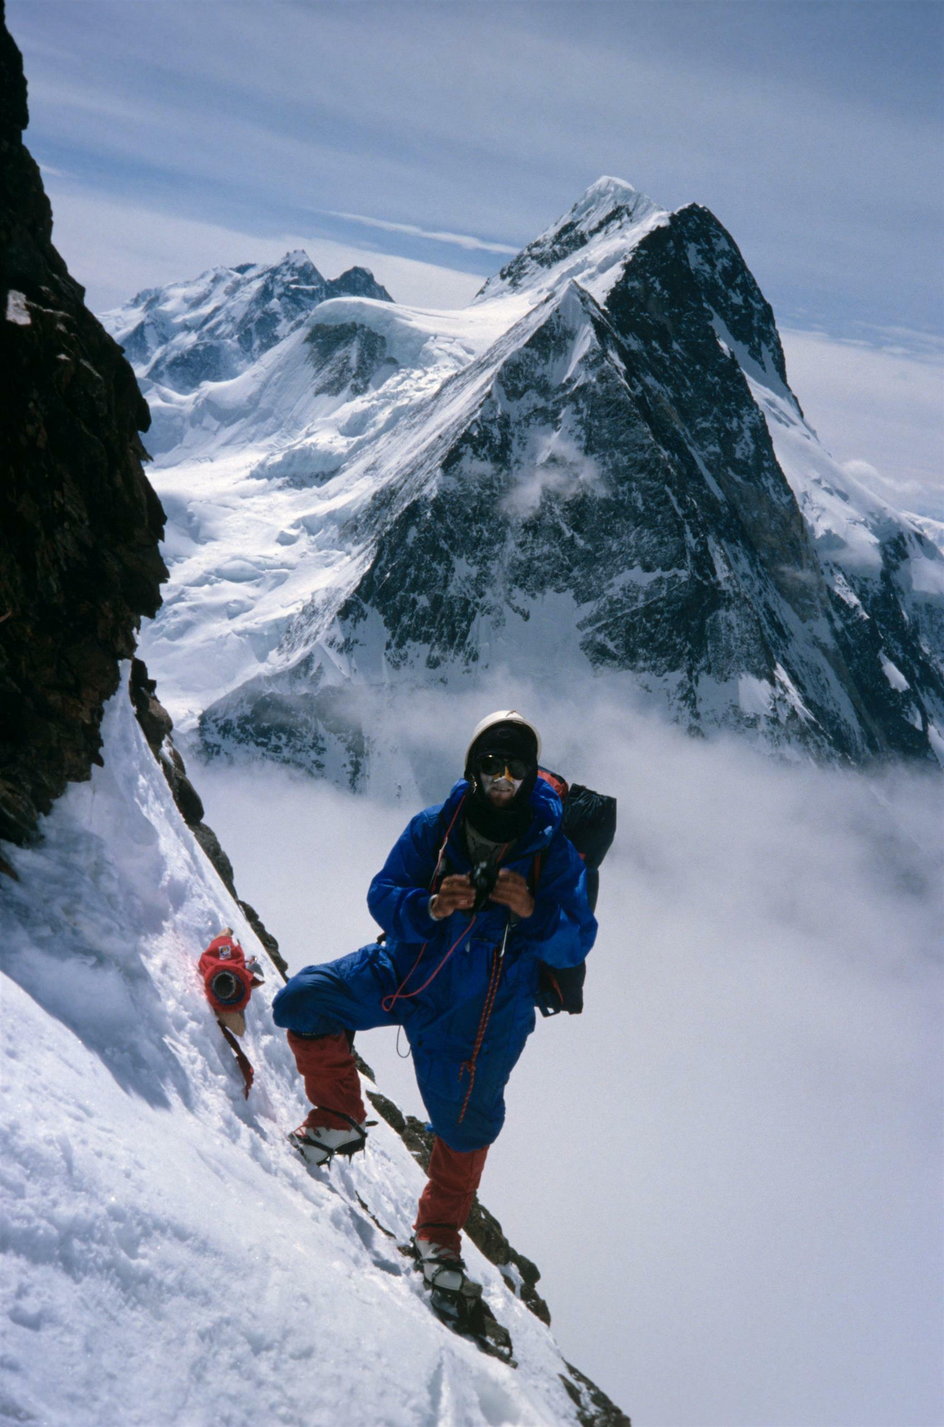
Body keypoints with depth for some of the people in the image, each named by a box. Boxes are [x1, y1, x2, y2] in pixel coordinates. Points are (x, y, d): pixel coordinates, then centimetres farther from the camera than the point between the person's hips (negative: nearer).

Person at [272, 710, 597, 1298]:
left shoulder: (553, 852, -11)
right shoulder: (434, 828, -7)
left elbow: (576, 944, -12)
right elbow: (382, 895, -9)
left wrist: (533, 913, -33)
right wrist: (430, 906, -30)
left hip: (485, 1011, -2)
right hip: (406, 971, 2)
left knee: (466, 1123, 7)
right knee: (302, 1002, -10)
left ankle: (440, 1232, 36)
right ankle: (341, 1120, 12)